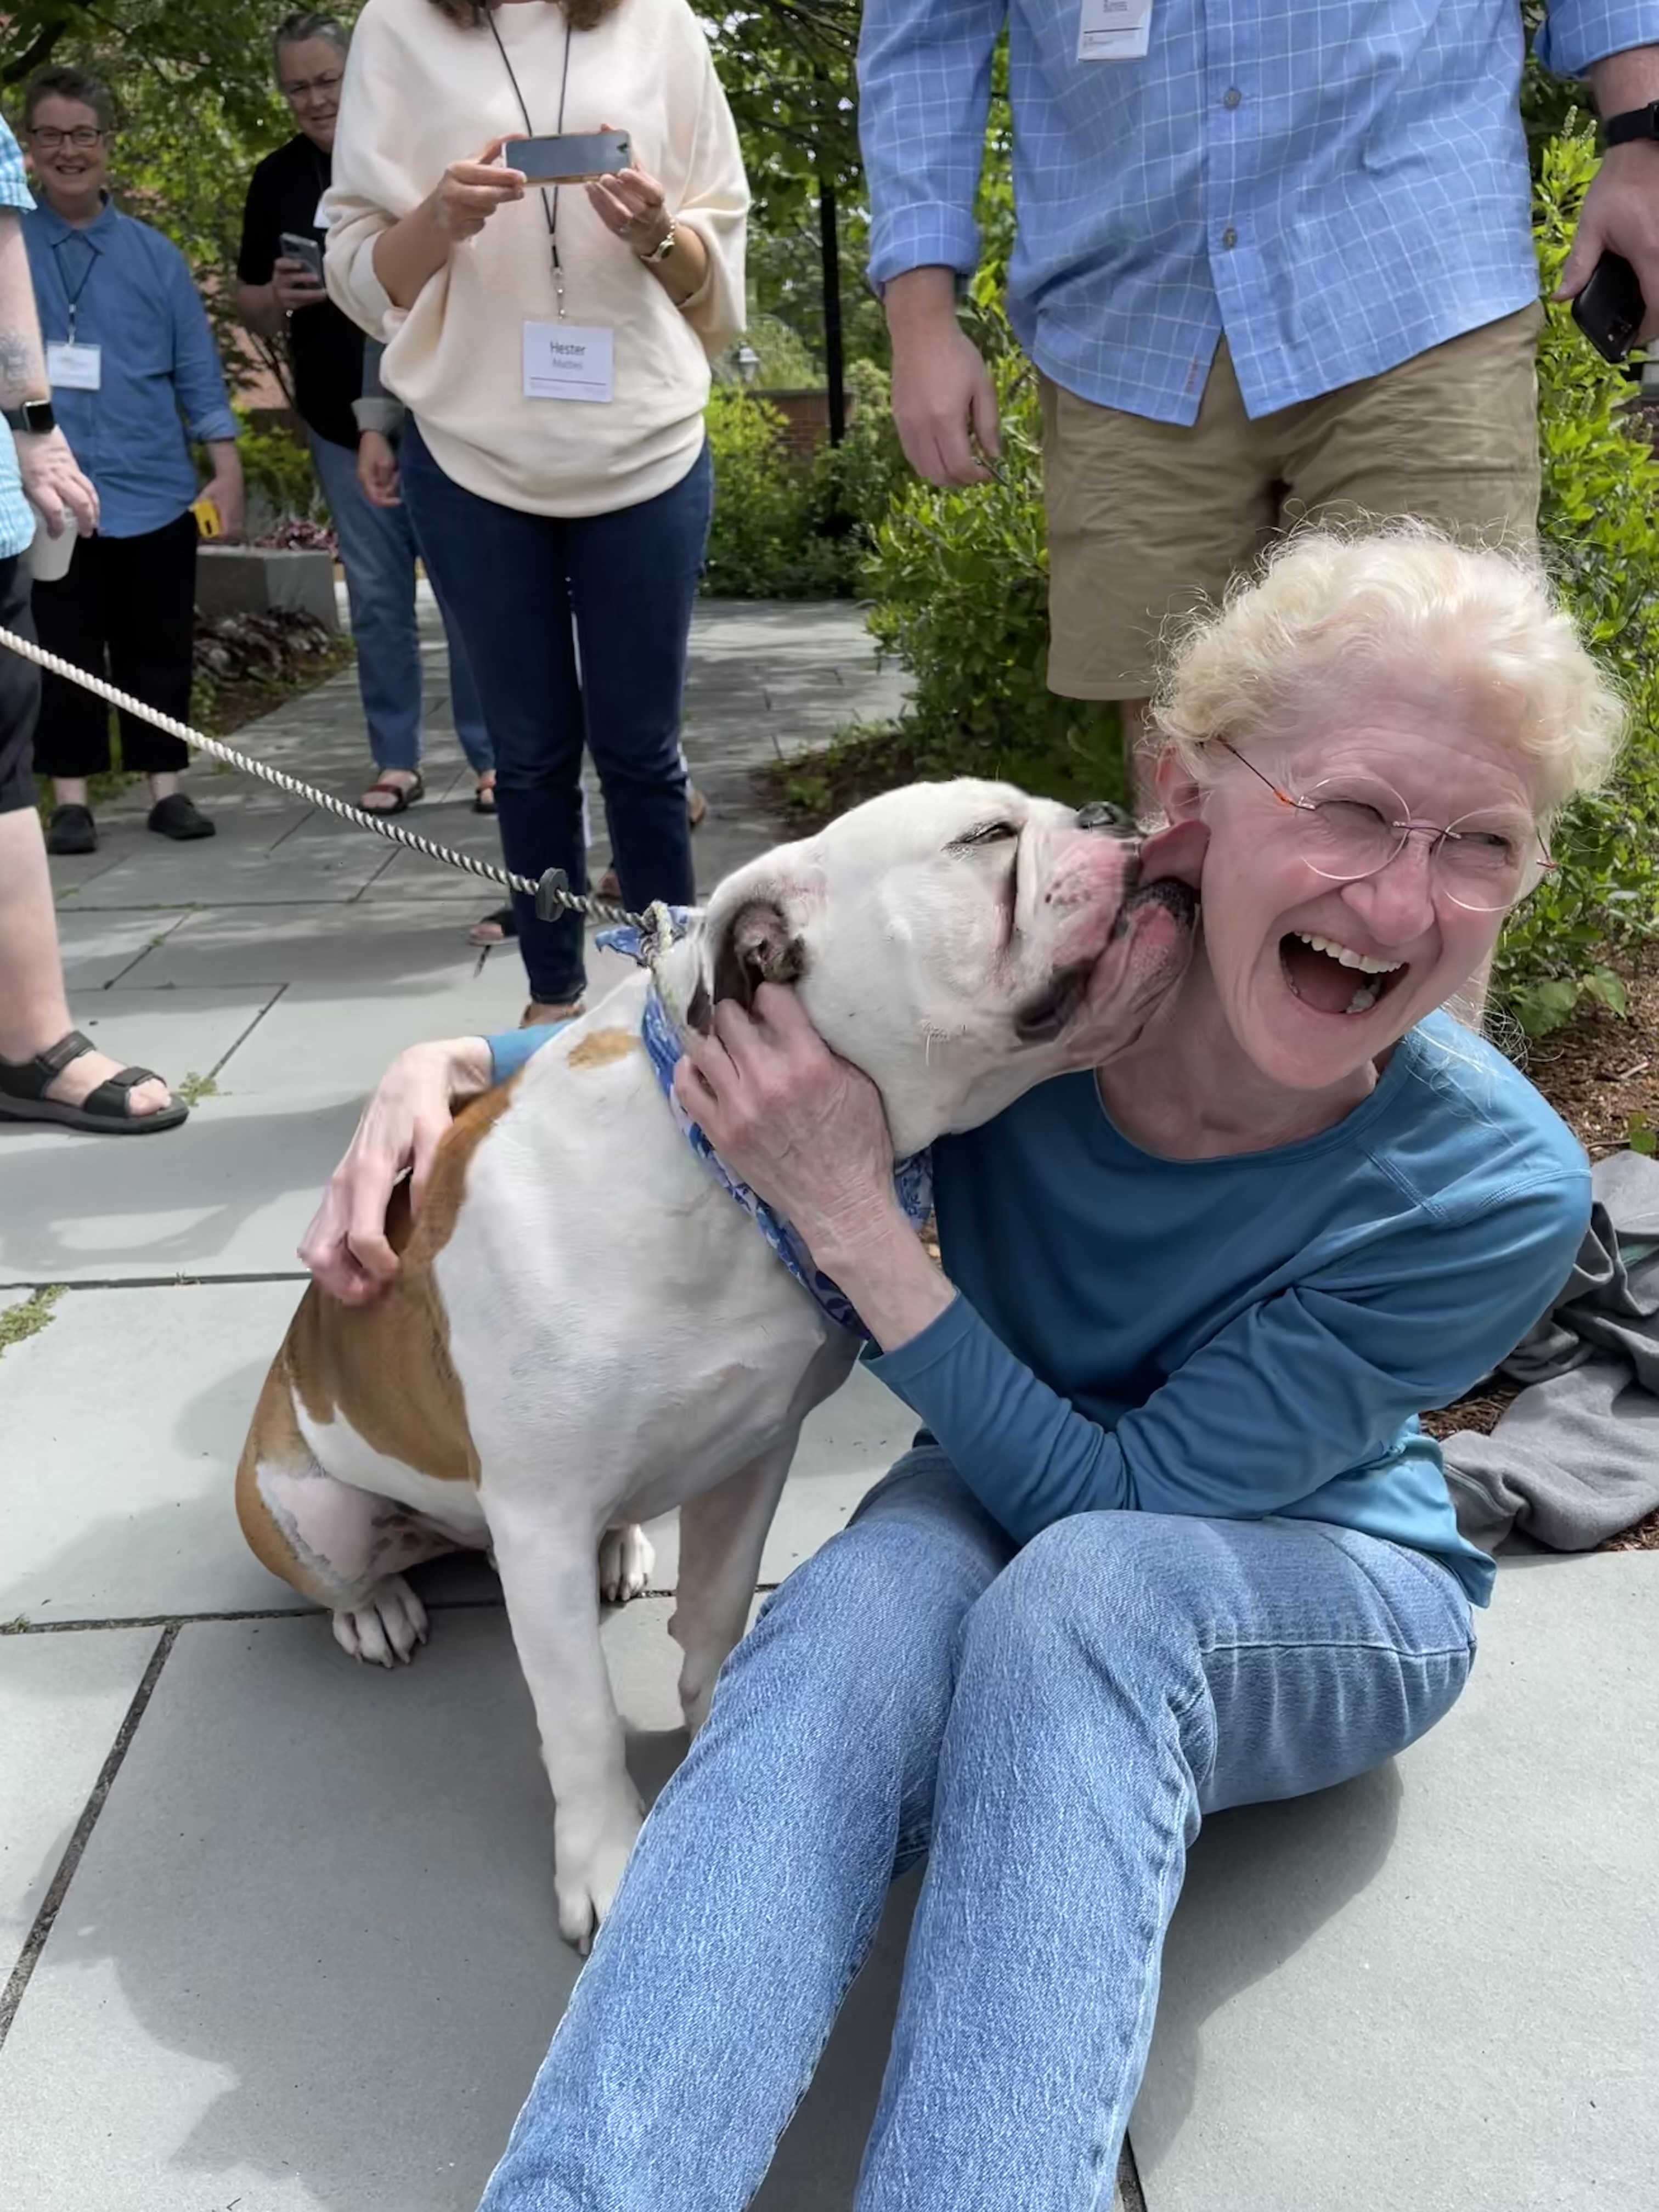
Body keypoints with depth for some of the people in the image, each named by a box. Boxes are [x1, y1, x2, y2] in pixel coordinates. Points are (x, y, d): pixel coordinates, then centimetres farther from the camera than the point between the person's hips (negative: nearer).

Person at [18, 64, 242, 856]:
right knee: (65, 652, 2)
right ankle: (71, 799, 10)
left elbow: (196, 369, 8)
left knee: (159, 648, 7)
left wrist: (226, 470, 2)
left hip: (156, 489, 1)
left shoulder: (154, 254, 9)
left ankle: (166, 788, 17)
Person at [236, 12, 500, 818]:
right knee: (376, 600, 5)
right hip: (341, 427, 3)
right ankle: (396, 761, 12)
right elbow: (251, 310, 12)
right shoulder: (276, 181, 8)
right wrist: (280, 297, -8)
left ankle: (491, 757, 5)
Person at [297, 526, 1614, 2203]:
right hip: (1005, 1513, 2)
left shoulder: (1497, 1193, -26)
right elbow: (696, 1032, -2)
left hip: (1322, 1590, -1)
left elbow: (1128, 1496, -25)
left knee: (1093, 1580, -38)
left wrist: (857, 1225, -34)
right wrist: (455, 1060, -18)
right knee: (865, 1602, -36)